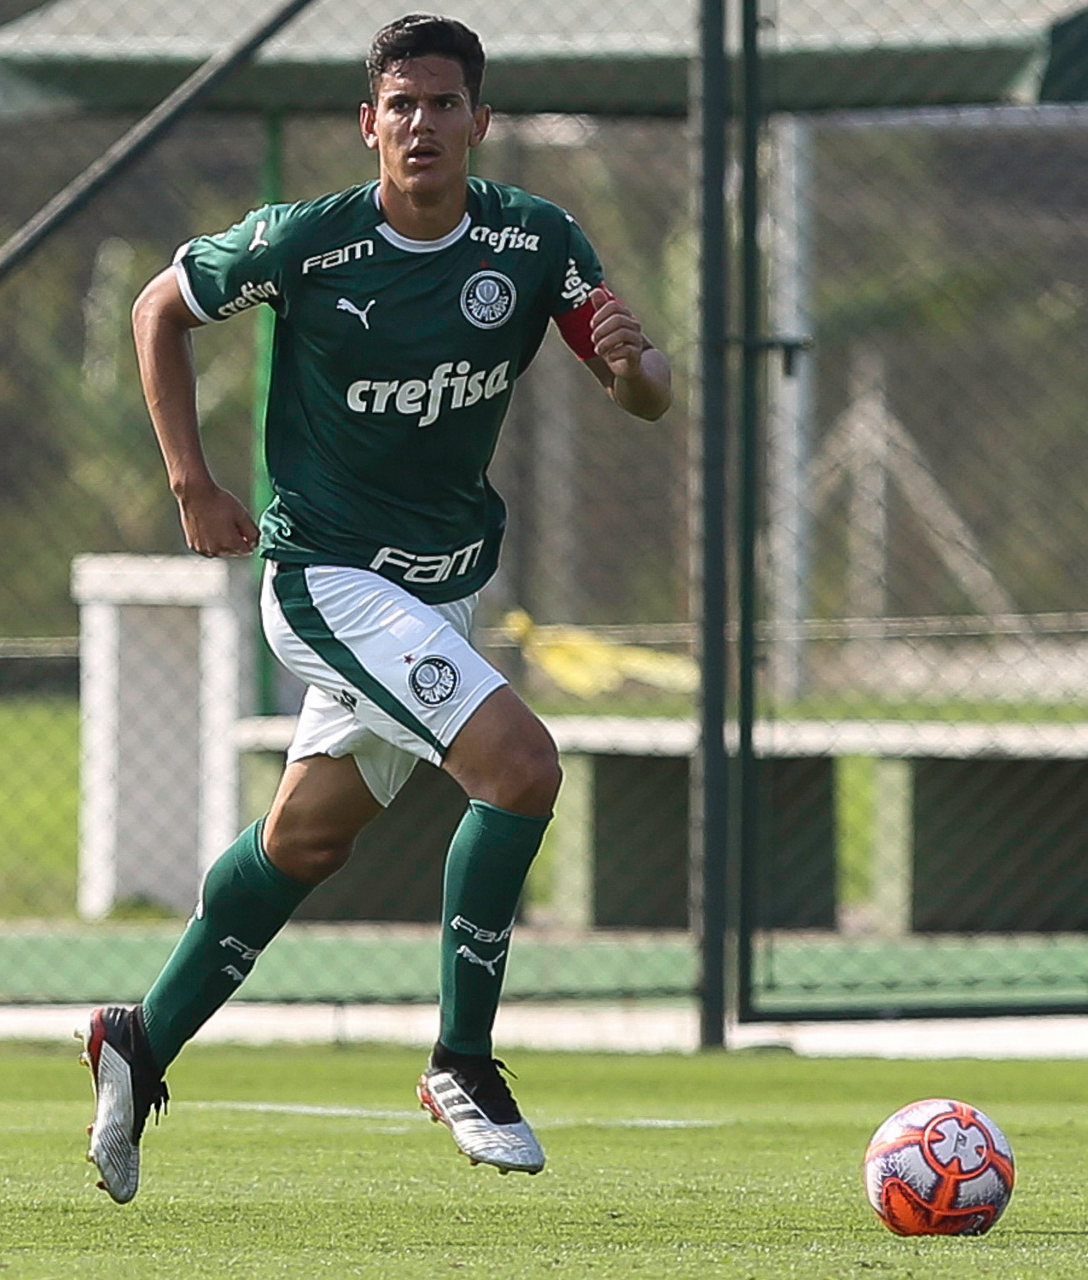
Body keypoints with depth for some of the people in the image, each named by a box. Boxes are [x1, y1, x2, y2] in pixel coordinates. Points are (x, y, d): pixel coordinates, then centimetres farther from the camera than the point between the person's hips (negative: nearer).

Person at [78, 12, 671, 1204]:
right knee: (520, 764, -22)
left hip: (449, 581, 6)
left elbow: (647, 396, -4)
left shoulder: (536, 241, -7)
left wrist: (632, 359, -28)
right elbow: (159, 309, 1)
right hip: (328, 577, -6)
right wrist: (193, 485, -4)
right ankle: (460, 1064, -10)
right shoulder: (304, 243, -16)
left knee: (306, 838, 17)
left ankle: (144, 1045, 35)